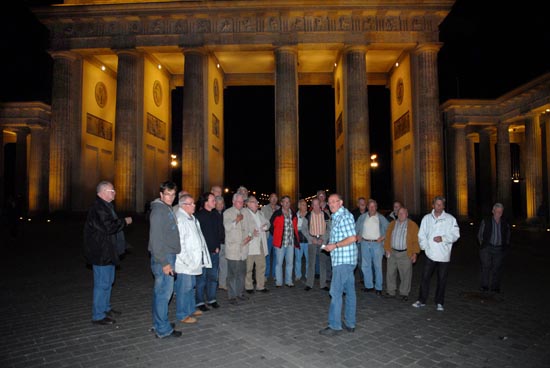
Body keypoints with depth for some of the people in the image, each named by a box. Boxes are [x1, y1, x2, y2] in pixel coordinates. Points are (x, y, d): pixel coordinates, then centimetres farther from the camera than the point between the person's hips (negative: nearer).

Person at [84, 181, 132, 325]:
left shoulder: (105, 206, 16)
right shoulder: (98, 208, -20)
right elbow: (109, 227, -29)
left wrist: (122, 222, 12)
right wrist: (125, 221, -16)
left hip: (107, 252, 11)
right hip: (101, 253, -11)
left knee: (108, 281, 20)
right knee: (102, 284, -3)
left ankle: (106, 308, 33)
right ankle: (98, 316, 7)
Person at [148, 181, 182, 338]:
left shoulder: (168, 209, 14)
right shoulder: (158, 210, -15)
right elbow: (156, 239, -19)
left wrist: (170, 260, 17)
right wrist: (164, 263, -20)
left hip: (169, 256, 9)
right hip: (163, 258, -9)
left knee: (161, 291, 16)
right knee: (164, 292, -3)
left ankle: (159, 324, 27)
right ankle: (163, 329, 7)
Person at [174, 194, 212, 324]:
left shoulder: (192, 218, 14)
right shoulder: (179, 219, -17)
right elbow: (178, 244, -22)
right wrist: (187, 260, -20)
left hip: (193, 262, 10)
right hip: (185, 263, -10)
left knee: (191, 286, 20)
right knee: (184, 288, 0)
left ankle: (191, 309, 34)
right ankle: (182, 315, 13)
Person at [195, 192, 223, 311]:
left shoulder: (217, 216, 9)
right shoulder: (198, 216, -10)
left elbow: (221, 232, 15)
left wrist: (218, 246, 8)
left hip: (214, 251, 6)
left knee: (213, 276, 12)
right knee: (201, 277, 1)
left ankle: (211, 299, 25)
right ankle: (200, 302, 13)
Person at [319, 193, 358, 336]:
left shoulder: (345, 216, -13)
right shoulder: (336, 216, 17)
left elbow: (352, 238, -20)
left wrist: (335, 245, -17)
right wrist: (331, 245, 10)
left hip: (343, 260, -10)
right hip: (344, 260, 10)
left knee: (336, 292, -7)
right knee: (349, 291, 13)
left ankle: (334, 326, 0)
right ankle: (350, 324, 21)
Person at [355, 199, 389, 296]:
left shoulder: (381, 218, 1)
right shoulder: (362, 217, 7)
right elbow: (356, 227, 15)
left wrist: (382, 237, -5)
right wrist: (358, 236, 3)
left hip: (377, 243, -2)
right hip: (365, 243, 3)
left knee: (377, 266, 0)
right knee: (365, 265, 6)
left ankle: (378, 288, 8)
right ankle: (369, 285, 17)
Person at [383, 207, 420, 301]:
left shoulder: (413, 225, -2)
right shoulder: (392, 224, 10)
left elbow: (416, 240, -5)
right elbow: (387, 237, 11)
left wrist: (414, 253, -9)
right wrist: (387, 249, 4)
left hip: (406, 254, -3)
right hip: (392, 253, 4)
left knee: (406, 275, 2)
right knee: (390, 273, 7)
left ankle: (404, 294, 16)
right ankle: (390, 292, 19)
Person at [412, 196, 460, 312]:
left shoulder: (450, 219, 0)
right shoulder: (427, 218, 7)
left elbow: (455, 234, -3)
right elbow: (421, 235, 7)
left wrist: (443, 238, -16)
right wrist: (425, 246, -5)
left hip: (444, 255, -1)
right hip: (430, 254, 1)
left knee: (442, 280, 7)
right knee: (425, 277, 5)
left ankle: (439, 303, 21)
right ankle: (422, 300, 17)